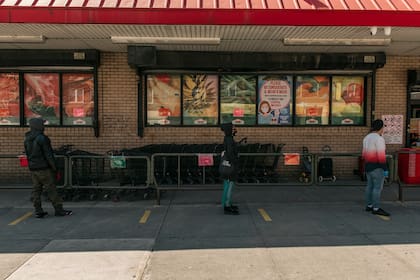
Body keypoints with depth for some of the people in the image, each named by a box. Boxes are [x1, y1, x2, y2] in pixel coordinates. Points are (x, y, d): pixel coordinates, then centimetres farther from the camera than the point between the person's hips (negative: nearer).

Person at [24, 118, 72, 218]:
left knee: (36, 190, 9)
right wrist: (54, 167, -10)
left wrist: (32, 166, 20)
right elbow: (48, 154, -17)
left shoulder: (27, 139, 9)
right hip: (43, 168, -8)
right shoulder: (42, 138, -16)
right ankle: (58, 209, 3)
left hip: (32, 168, 8)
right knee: (51, 189, -2)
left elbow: (28, 154, 14)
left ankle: (38, 211, 11)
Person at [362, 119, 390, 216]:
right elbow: (381, 156, -19)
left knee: (370, 186, 12)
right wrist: (385, 169, -15)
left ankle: (369, 206, 16)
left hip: (368, 165, 9)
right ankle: (376, 209, -1)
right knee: (378, 187, -4)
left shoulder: (367, 138, 9)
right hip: (377, 166, -9)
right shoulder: (379, 139, -17)